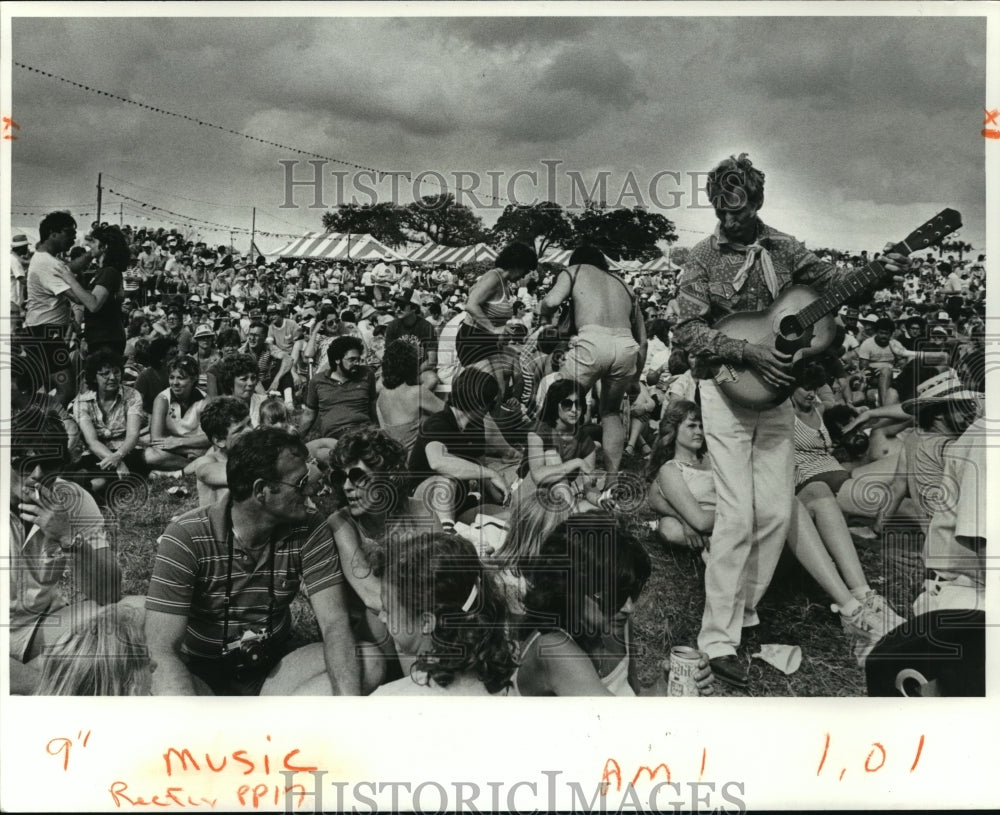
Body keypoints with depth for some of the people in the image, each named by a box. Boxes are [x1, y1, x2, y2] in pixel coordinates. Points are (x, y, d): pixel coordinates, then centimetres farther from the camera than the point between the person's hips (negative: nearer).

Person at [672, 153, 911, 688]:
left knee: (776, 512, 5)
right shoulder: (703, 257, -5)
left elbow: (831, 280, 16)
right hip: (726, 391, -5)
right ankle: (718, 638, -2)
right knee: (738, 516, -9)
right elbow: (687, 330, -10)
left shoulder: (782, 248, 6)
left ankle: (744, 609, 24)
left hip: (775, 390, 5)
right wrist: (749, 353, -20)